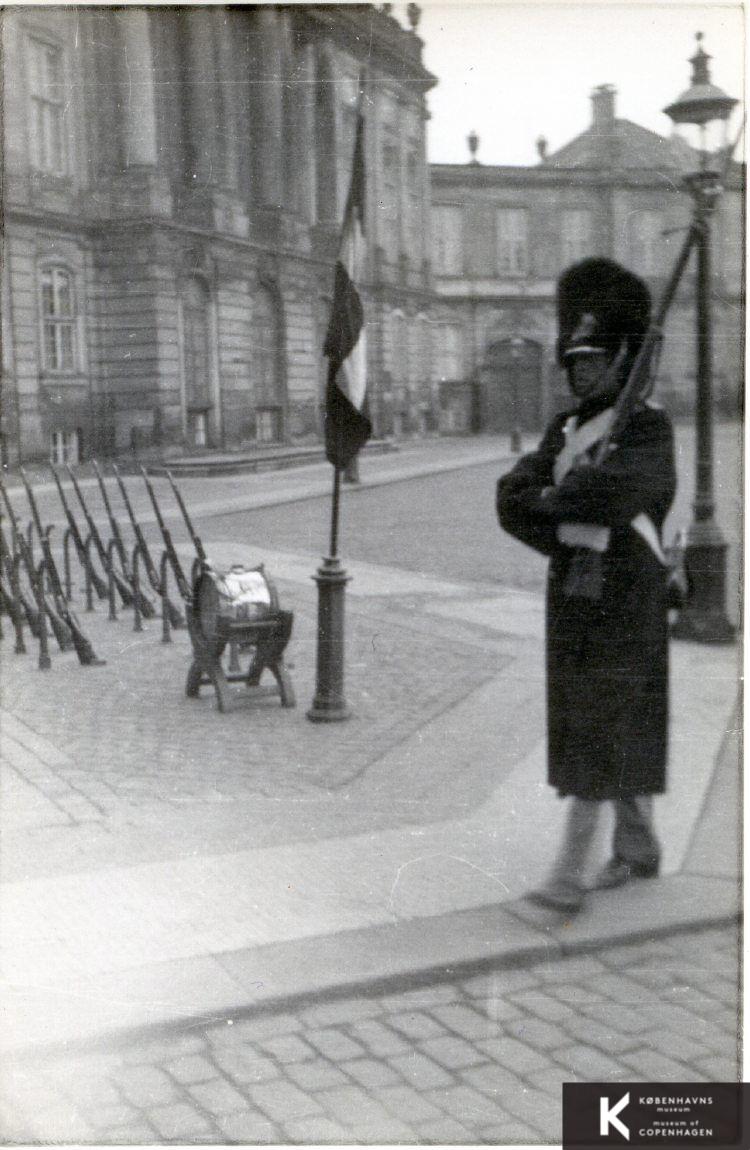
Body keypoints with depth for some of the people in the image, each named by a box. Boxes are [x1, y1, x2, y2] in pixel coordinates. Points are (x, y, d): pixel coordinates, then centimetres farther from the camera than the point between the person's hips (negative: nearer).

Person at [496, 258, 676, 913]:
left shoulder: (648, 428, -9)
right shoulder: (566, 428, 12)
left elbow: (614, 488, -29)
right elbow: (513, 496, 1)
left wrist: (555, 501, -13)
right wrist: (570, 535, -14)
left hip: (624, 598, -7)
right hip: (572, 591, 7)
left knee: (597, 732, -6)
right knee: (621, 730, 16)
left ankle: (571, 875, -3)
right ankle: (639, 849, 31)